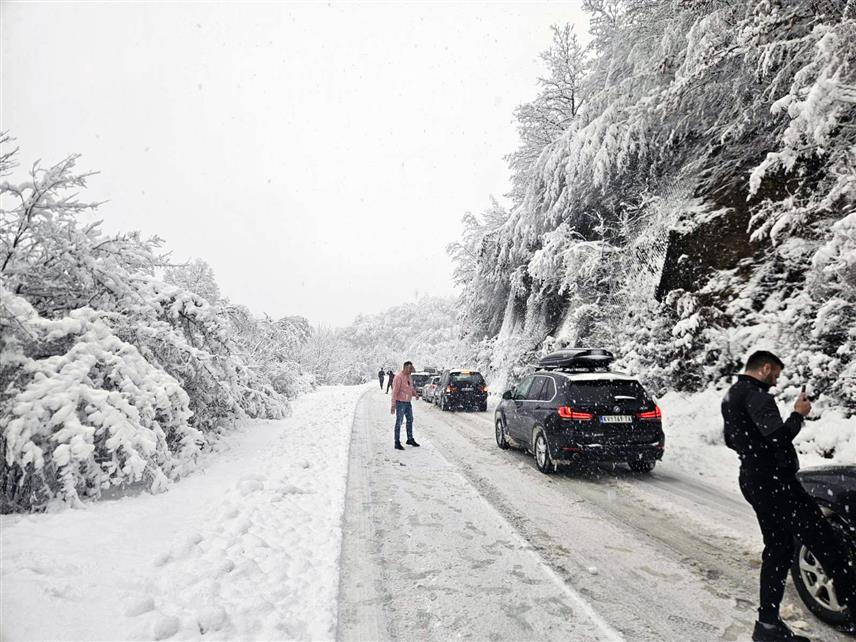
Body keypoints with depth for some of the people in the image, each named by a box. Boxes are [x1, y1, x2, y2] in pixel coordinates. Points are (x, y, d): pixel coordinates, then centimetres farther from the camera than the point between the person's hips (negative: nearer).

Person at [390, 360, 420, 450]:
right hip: (400, 403, -9)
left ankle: (410, 439, 31)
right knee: (399, 422, -3)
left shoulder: (409, 377, 10)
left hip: (408, 403, 9)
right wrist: (393, 405, -22)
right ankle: (397, 443, 3)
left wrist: (415, 394, -3)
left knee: (410, 420, 17)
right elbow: (395, 391, -19)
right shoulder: (399, 377, -17)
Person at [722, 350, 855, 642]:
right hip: (774, 480, -10)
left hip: (753, 481, 10)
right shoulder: (756, 395, -15)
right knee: (826, 544, -4)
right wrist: (798, 414, -6)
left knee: (778, 548, 14)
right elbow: (778, 437, -21)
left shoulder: (730, 396, 17)